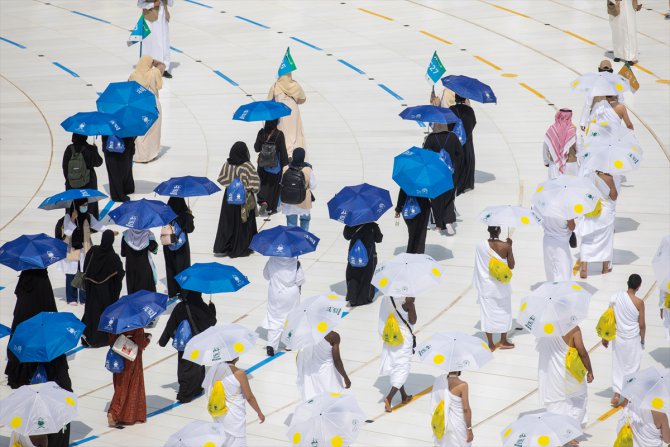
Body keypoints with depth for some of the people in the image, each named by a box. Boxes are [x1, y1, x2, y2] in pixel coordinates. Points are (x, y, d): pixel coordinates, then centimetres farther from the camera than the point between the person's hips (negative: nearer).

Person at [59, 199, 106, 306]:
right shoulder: (68, 217, -5)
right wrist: (73, 220, -23)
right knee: (71, 275, 1)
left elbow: (98, 225, -7)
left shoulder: (89, 217, 5)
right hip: (71, 250, -3)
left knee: (85, 275, 0)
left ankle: (84, 298, 8)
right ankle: (71, 298, 12)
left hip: (85, 250, 3)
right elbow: (67, 232, -14)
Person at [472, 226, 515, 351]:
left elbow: (479, 265, -3)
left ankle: (491, 344, 15)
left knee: (487, 313, 9)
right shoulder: (505, 246, -15)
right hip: (502, 286, 0)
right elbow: (511, 266, -5)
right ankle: (503, 341, 27)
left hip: (486, 286, 0)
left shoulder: (480, 245, -12)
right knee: (504, 312, 17)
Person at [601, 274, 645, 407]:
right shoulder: (639, 302, -17)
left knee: (618, 366, 14)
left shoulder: (615, 297, -8)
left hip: (618, 337, 3)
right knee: (632, 367, 15)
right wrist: (642, 340, 8)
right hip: (633, 339, -3)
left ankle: (617, 393, 6)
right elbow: (642, 325, -9)